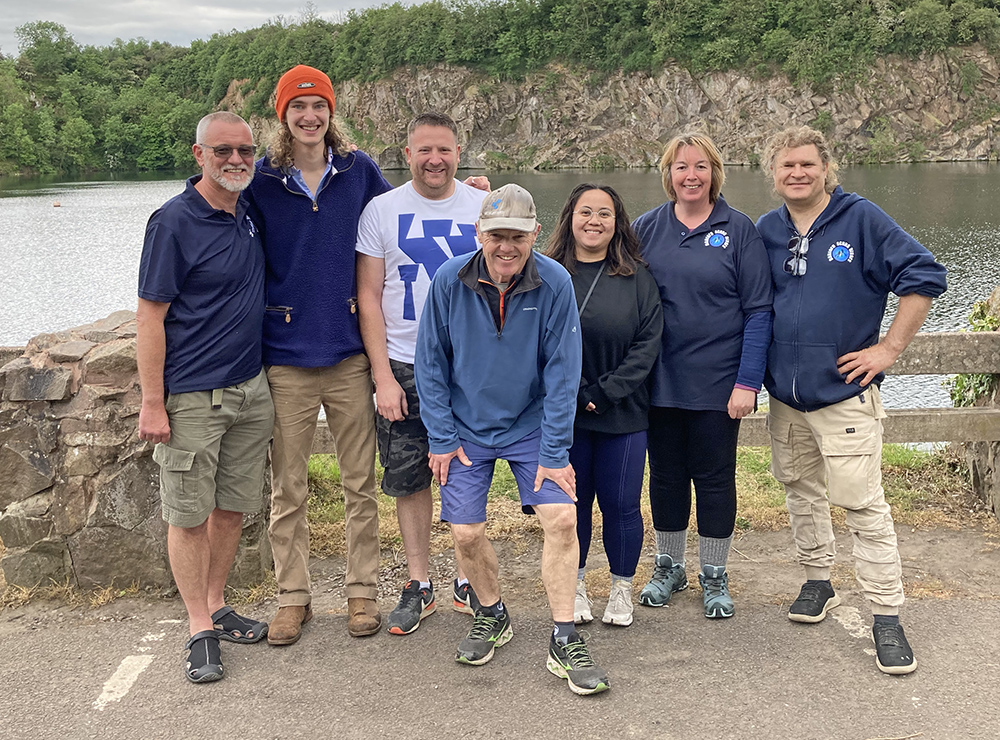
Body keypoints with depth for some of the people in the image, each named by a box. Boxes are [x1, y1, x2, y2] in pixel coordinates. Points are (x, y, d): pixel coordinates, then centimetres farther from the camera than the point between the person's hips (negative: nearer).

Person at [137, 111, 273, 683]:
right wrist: (153, 402, -14)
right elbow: (150, 316, -12)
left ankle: (217, 606, 28)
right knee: (189, 514, 2)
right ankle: (201, 629, 14)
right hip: (191, 397, -6)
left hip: (252, 389, 6)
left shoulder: (252, 210, 6)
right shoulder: (174, 222, -12)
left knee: (233, 506, 13)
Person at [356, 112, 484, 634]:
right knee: (408, 479, 5)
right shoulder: (381, 210, 1)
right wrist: (382, 376, -7)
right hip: (403, 368, 0)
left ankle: (467, 582, 22)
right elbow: (368, 298, 0)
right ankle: (419, 586, 19)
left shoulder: (485, 207, 3)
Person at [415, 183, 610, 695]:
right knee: (465, 533, -1)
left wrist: (554, 452, -13)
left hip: (531, 424, -1)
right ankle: (491, 616, 29)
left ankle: (565, 642, 1)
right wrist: (441, 439, -5)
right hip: (467, 427, 1)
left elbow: (561, 372, -12)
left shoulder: (554, 284, -15)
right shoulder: (450, 280, -13)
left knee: (561, 518, -13)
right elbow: (431, 363, -3)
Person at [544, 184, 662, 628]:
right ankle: (574, 586, 26)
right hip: (563, 415, 0)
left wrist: (604, 392, -12)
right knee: (571, 500, 9)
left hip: (623, 413, 0)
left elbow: (648, 344, -4)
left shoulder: (637, 278, 2)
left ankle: (622, 589, 24)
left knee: (621, 503, 5)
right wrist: (576, 393, -12)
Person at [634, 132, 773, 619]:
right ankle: (668, 567, 29)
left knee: (714, 478, 7)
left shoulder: (739, 230, -3)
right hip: (659, 382, 2)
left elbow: (758, 311, -4)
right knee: (666, 475, 12)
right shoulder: (646, 229, 3)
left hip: (718, 384, -2)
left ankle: (714, 576, 23)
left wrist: (748, 381, -11)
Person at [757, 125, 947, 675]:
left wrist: (889, 347, -10)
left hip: (844, 390, -5)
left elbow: (924, 276, -8)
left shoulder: (861, 218, -7)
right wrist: (755, 367, 10)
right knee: (802, 492, 17)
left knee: (863, 505, -6)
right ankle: (817, 583, 34)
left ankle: (886, 619, 2)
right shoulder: (766, 231, 7)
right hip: (785, 392, 5)